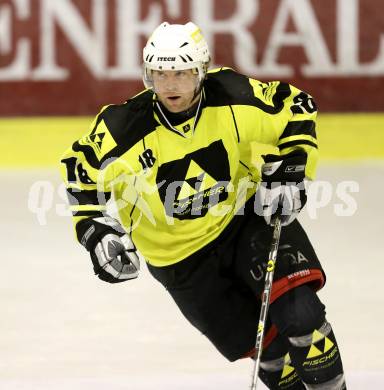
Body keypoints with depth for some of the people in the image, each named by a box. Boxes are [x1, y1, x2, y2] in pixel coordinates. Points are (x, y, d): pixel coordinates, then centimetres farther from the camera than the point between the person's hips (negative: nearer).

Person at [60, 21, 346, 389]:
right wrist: (98, 232, -12)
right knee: (263, 343, 1)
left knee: (299, 314, -20)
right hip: (182, 256, 0)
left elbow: (297, 109, -3)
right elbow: (81, 173, -3)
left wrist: (288, 172, -11)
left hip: (248, 216, 0)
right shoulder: (124, 128, -21)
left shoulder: (234, 97, -19)